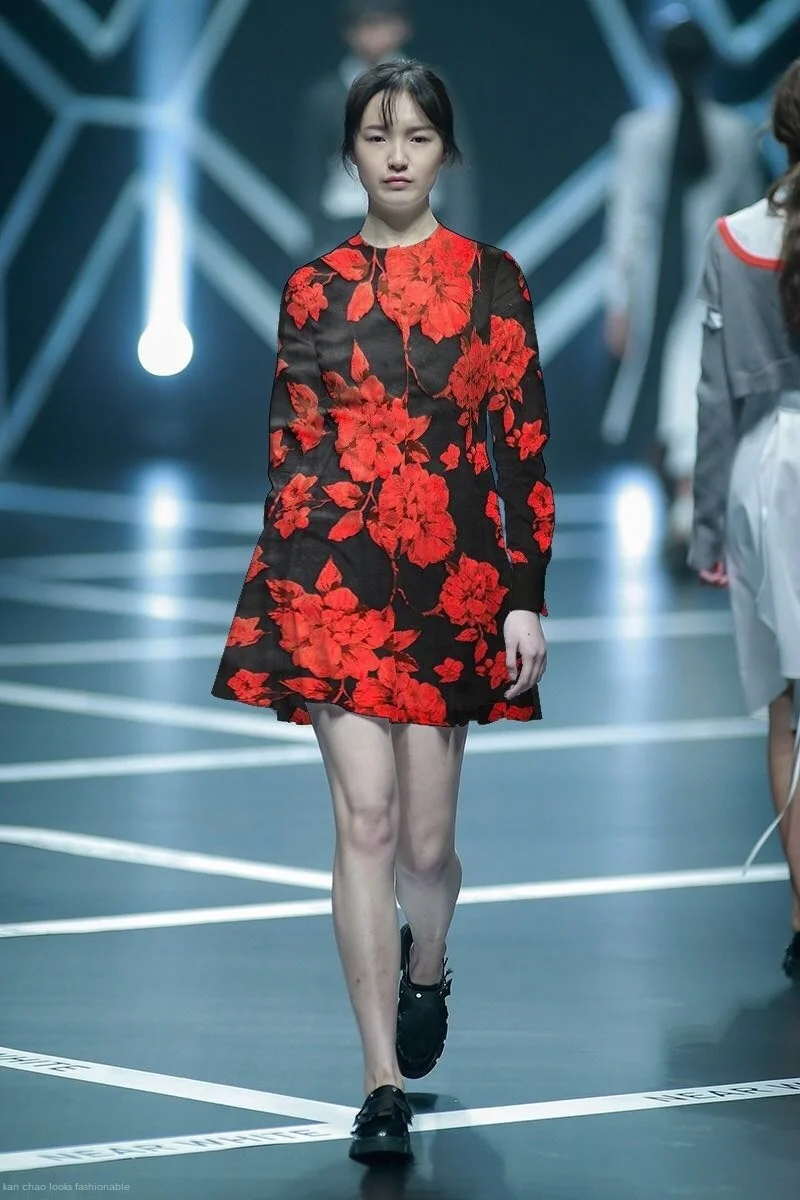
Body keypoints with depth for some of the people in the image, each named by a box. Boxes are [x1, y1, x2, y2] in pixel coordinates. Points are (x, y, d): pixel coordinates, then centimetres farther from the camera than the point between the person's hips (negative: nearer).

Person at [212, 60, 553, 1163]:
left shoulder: (491, 279, 2)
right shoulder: (314, 289, 6)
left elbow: (523, 441, 1)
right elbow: (290, 447, 10)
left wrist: (527, 596, -5)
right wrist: (274, 593, 9)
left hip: (452, 575, 0)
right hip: (332, 572, 0)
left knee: (426, 835, 6)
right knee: (365, 816, -9)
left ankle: (426, 969, 41)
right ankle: (385, 1083, -6)